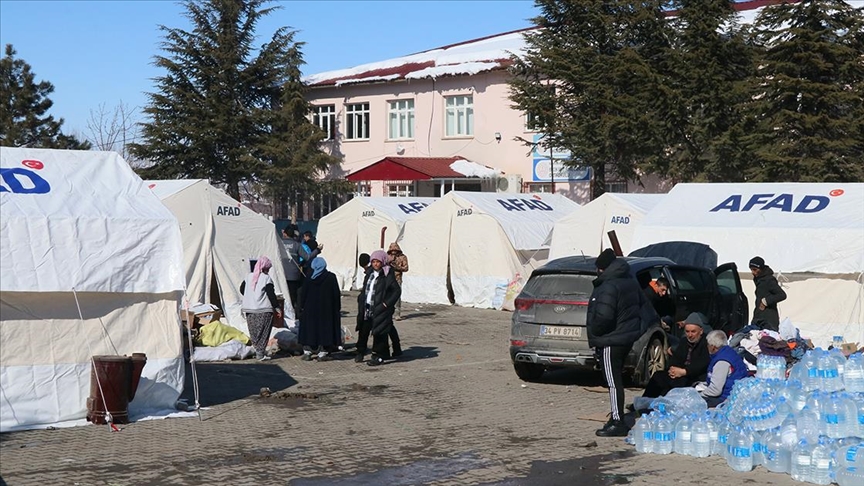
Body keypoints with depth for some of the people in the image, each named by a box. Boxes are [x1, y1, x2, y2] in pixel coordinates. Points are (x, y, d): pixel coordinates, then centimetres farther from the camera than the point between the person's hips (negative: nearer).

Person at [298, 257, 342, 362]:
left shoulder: (309, 278, -4)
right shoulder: (331, 277, -7)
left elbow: (304, 294, 0)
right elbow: (336, 294, -5)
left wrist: (303, 306, 10)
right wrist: (338, 308, 2)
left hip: (310, 308, 1)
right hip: (326, 309, -1)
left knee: (309, 329, 10)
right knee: (324, 329, 4)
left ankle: (307, 353, 9)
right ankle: (322, 353, 2)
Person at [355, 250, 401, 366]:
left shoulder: (387, 275, -8)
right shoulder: (370, 273, 11)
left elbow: (397, 290, -10)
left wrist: (387, 303, -14)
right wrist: (361, 299, 9)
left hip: (379, 309, -6)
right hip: (366, 308, 6)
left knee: (378, 333, -3)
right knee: (363, 330, 11)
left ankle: (378, 356, 4)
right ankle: (360, 352, 25)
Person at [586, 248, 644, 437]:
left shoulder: (608, 287, -22)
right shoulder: (630, 282, 10)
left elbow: (603, 317, -27)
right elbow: (641, 304, 22)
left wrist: (593, 330, -9)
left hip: (612, 340, -10)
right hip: (628, 335, 10)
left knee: (614, 382, -6)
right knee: (616, 379, 18)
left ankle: (617, 423, -4)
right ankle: (617, 419, 25)